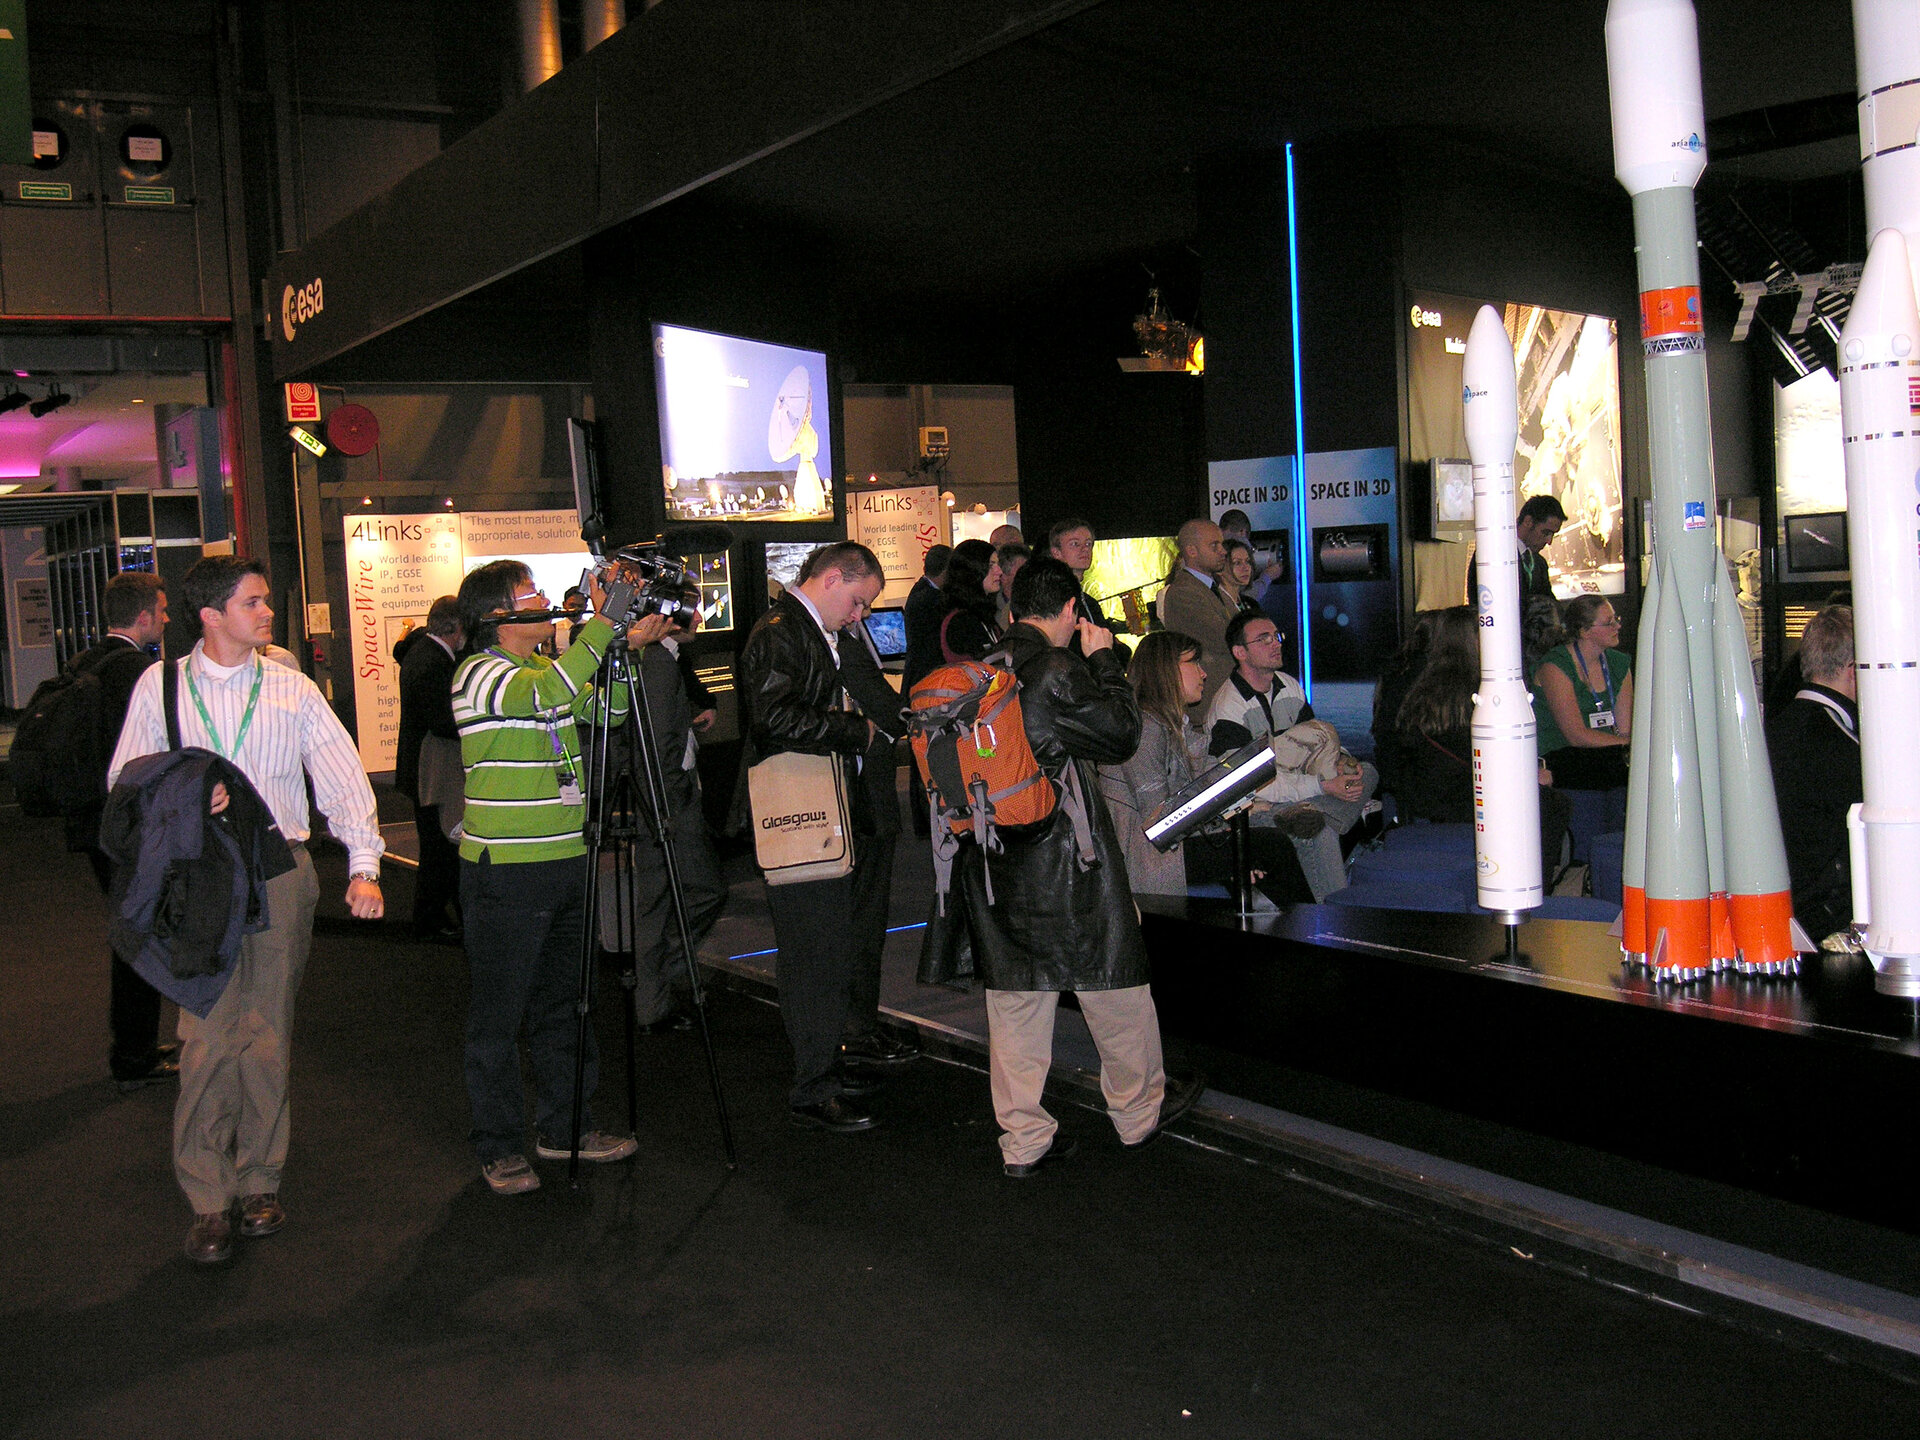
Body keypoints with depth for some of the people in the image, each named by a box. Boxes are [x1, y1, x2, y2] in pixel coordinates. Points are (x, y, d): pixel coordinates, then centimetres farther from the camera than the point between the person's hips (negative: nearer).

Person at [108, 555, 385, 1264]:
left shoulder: (292, 690, 7)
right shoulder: (159, 687, 7)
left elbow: (343, 778, 1)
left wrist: (362, 867, -11)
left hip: (282, 869, 1)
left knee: (268, 1033, 5)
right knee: (207, 1035, -5)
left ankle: (261, 1180, 18)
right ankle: (209, 1199, 4)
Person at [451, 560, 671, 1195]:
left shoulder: (551, 669, 14)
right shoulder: (478, 673, -12)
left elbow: (608, 709, 9)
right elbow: (546, 693, -30)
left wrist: (630, 645, -4)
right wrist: (606, 624, -30)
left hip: (568, 863, 8)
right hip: (504, 872, -8)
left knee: (564, 1003, 16)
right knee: (498, 1013, 1)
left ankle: (565, 1127, 28)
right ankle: (499, 1147, 12)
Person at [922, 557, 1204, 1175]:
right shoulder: (1057, 669, -17)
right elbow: (1121, 734, -9)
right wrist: (1104, 658, 1)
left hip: (991, 855, 7)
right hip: (1063, 858, -7)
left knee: (1014, 994, 11)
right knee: (1114, 982, 12)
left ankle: (1023, 1140, 16)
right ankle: (1140, 1110, 28)